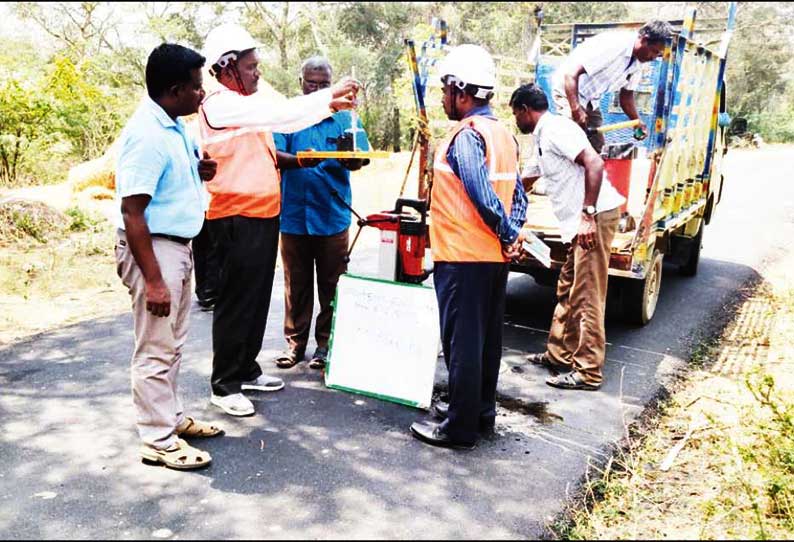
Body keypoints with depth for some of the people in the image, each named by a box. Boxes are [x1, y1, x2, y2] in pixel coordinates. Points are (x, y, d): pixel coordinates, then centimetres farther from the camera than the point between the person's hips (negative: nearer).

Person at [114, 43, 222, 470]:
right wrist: (153, 280, -24)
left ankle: (170, 417, 33)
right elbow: (132, 213, -23)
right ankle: (158, 440, 12)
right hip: (154, 249, -10)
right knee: (156, 350, 0)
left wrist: (197, 171, 3)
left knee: (173, 344, 19)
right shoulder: (146, 135, -20)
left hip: (178, 246, 10)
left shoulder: (174, 126, 8)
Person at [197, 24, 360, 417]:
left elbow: (284, 119, 18)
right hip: (237, 220, -9)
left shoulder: (248, 103, 15)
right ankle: (224, 385, 9)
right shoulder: (220, 105, -14)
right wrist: (330, 95, -14)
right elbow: (280, 113, -21)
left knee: (258, 300, 15)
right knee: (236, 303, -2)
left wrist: (331, 105, 7)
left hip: (263, 215, 9)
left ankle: (246, 370, 28)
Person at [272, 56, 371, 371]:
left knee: (331, 284, 5)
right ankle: (295, 342, 21)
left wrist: (348, 158, -24)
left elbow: (359, 161, 0)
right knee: (296, 284, 9)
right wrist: (298, 161, -28)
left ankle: (326, 343, 17)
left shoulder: (346, 118, 8)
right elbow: (274, 155, -6)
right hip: (294, 214, 0)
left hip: (333, 215, 0)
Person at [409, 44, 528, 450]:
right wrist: (514, 233, 2)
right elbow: (518, 192, 11)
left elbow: (482, 195, -22)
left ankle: (460, 427, 9)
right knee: (487, 337, 16)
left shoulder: (465, 135, -15)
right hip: (494, 256, 9)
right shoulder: (503, 134, 13)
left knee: (461, 340, -1)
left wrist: (507, 234, -10)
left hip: (462, 255, -9)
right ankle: (481, 412, 29)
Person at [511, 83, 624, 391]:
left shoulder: (555, 129, -9)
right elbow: (525, 181, 38)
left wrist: (588, 215, -25)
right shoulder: (542, 138, 22)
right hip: (579, 223, 10)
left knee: (587, 296, -6)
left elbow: (594, 164, -22)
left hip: (596, 217, -10)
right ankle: (559, 354, 27)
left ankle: (587, 372, 0)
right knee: (567, 292, 16)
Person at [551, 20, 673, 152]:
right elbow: (571, 74, -34)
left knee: (598, 149, 7)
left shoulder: (637, 63, -4)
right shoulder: (612, 45, -30)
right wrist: (576, 109, -39)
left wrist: (638, 122, -6)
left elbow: (626, 95, 8)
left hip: (590, 100, 9)